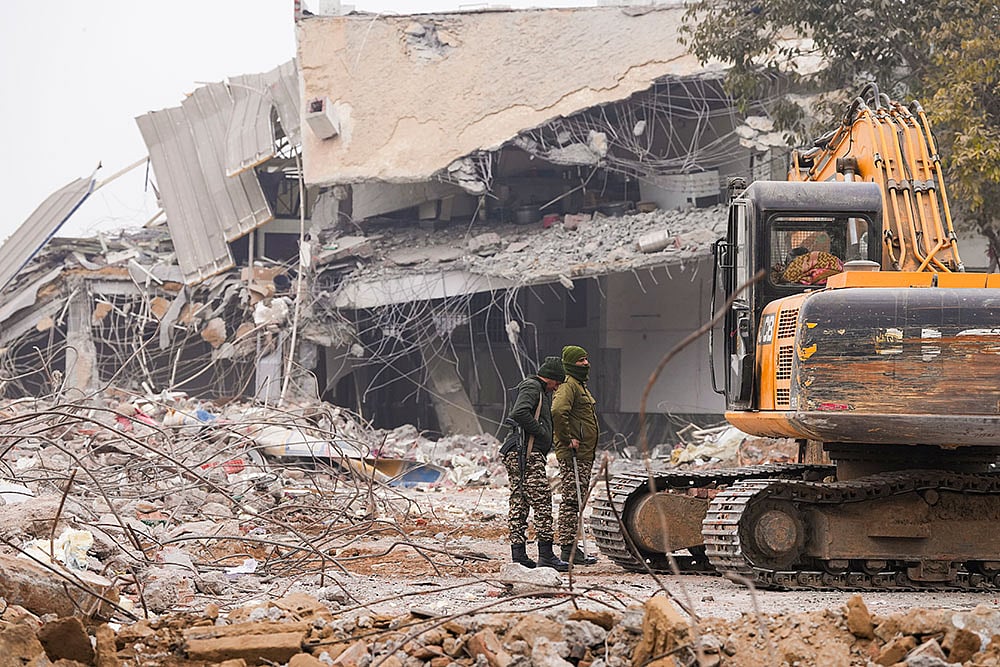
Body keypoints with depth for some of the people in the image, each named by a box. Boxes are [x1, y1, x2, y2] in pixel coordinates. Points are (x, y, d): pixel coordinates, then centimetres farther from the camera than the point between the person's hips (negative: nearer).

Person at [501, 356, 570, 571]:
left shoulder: (542, 391, 25)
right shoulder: (532, 387, -8)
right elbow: (519, 413, -24)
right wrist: (540, 431, -16)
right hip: (524, 454, -11)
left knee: (518, 504, 8)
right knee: (542, 501, -10)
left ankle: (518, 554, 9)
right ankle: (546, 554, -12)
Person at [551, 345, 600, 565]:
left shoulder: (581, 386, 21)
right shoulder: (568, 386, -12)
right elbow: (558, 412, -30)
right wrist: (568, 440, -22)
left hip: (584, 454, 10)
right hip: (572, 456, -10)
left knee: (577, 501, 12)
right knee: (571, 500, -10)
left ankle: (571, 546, 17)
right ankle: (568, 548, -10)